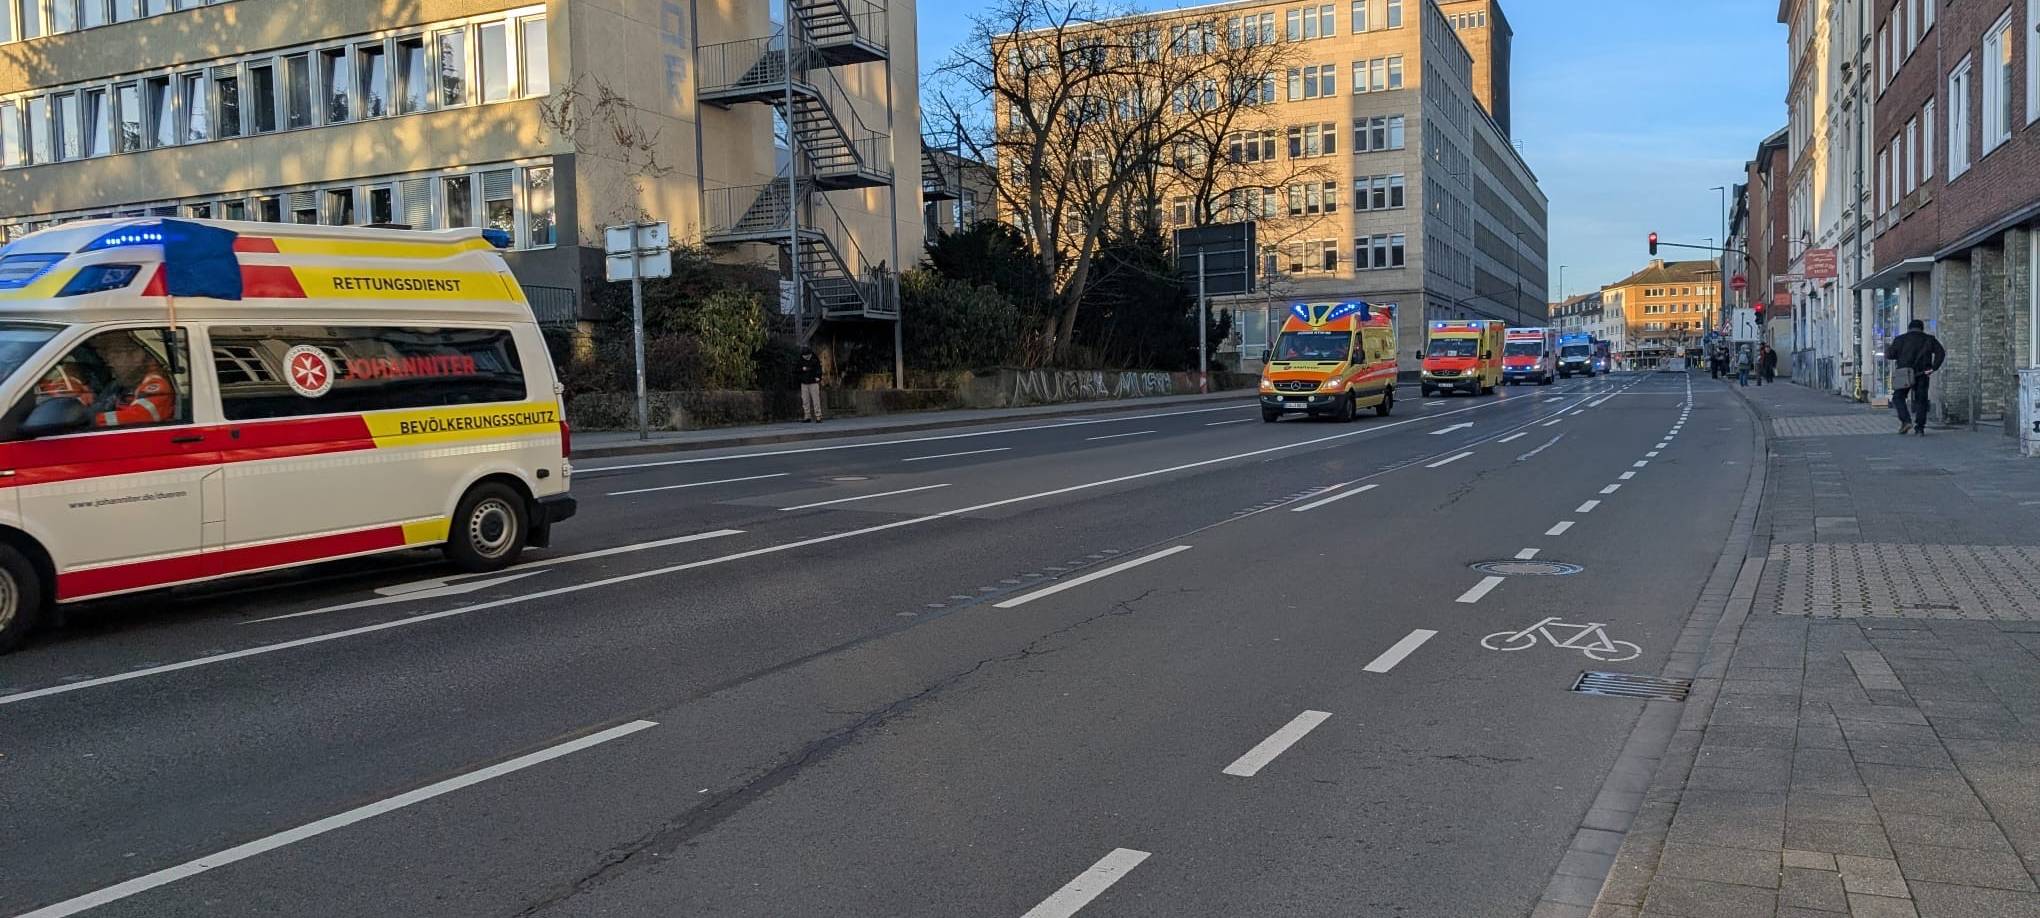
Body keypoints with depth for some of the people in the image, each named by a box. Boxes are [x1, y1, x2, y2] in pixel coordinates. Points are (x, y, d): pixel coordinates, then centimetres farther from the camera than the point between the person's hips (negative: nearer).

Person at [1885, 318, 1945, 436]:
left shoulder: (1900, 339, 5)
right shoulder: (1929, 339, 11)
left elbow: (1890, 355, -1)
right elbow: (1941, 353, -1)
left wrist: (1887, 349, 21)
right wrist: (1933, 368, -3)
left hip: (1905, 374, -2)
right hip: (1922, 374, 2)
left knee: (1898, 397, 10)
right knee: (1921, 400, 6)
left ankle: (1906, 421, -10)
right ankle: (1920, 428, 0)